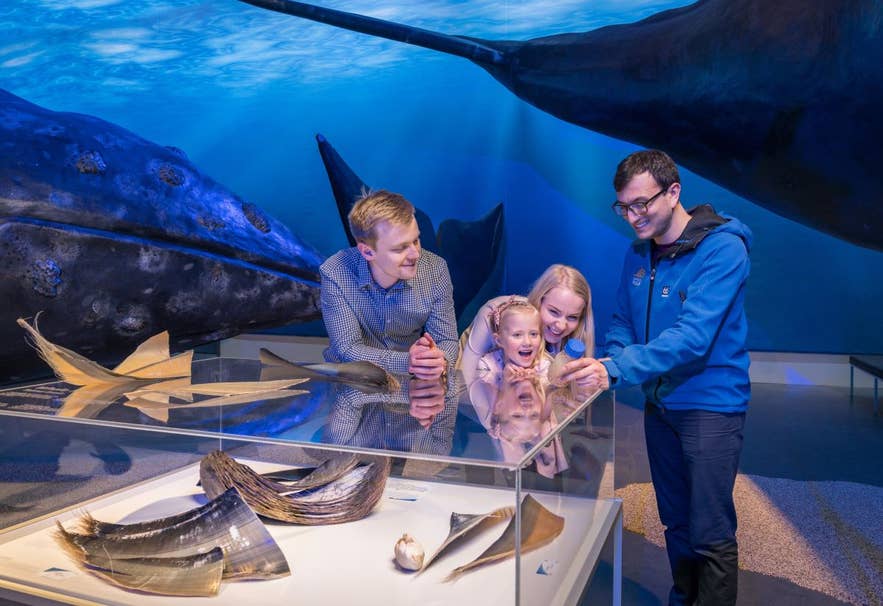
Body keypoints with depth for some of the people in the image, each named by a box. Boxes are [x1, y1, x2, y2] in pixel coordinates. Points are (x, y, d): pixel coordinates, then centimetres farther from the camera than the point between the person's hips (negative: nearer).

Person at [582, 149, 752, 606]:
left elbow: (693, 335, -30)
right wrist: (609, 365, -12)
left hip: (711, 402, -6)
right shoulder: (639, 253, 3)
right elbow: (623, 323, 9)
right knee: (675, 521, 20)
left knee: (711, 535, 0)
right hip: (659, 401, 7)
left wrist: (618, 369, -39)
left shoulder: (722, 249, -18)